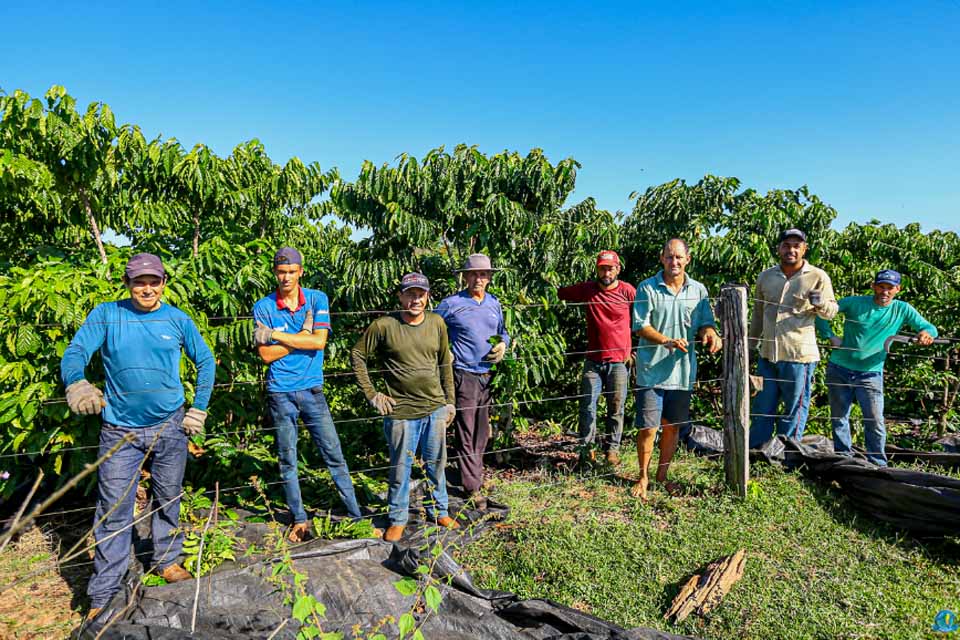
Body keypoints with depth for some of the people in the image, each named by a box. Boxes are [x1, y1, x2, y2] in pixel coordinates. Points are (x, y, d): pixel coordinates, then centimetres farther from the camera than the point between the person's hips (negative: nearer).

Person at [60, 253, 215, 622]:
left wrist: (198, 409, 4)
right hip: (120, 431, -1)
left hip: (170, 427, 2)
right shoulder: (106, 314, -3)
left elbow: (205, 361, 8)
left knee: (168, 501, 15)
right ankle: (103, 595, 14)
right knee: (114, 511, 1)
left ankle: (167, 561, 36)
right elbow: (75, 352, -13)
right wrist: (76, 385, -35)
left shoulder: (177, 320, 0)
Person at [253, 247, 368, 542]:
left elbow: (319, 341, -13)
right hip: (280, 393, 0)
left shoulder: (318, 299, -1)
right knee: (287, 460, 10)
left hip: (312, 390, 0)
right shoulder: (263, 307, -2)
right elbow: (266, 354, -9)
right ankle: (299, 520, 25)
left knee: (334, 454, 4)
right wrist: (303, 334, -12)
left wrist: (275, 334, -12)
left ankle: (355, 514, 15)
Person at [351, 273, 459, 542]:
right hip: (401, 412, -3)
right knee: (400, 469, 9)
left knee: (436, 464, 17)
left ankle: (440, 512, 36)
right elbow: (357, 355, 0)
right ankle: (397, 519, 28)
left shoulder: (437, 323, 1)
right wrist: (371, 394, -3)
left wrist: (449, 400, 11)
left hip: (435, 409, 3)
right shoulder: (384, 325, -10)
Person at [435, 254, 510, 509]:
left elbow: (502, 331, 22)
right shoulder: (451, 304, -6)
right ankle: (473, 486, 5)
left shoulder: (494, 303, 10)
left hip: (490, 375, 5)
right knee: (465, 432, -4)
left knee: (482, 430, 15)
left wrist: (503, 344, 1)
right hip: (464, 375, -5)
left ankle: (475, 473, 33)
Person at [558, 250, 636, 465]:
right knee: (587, 406, 0)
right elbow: (559, 293, 13)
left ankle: (612, 448, 19)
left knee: (616, 409, 6)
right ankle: (587, 447, 13)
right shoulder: (587, 289, 2)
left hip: (619, 360, -2)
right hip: (593, 360, 2)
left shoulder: (627, 291, -4)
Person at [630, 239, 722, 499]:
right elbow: (641, 326, -10)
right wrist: (668, 342, -24)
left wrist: (710, 334, -17)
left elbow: (705, 324, 8)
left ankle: (662, 475, 32)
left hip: (683, 370, 4)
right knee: (647, 428, -1)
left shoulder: (698, 290, 7)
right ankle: (643, 477, 20)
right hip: (652, 370, -3)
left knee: (672, 427, 14)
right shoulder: (647, 288, -5)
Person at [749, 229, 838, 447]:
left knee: (795, 409, 6)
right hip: (767, 355, 4)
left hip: (799, 355, -4)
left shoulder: (818, 277, -2)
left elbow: (831, 311, 2)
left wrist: (820, 303, -20)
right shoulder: (765, 277, 9)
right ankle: (754, 452, 23)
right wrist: (751, 343, 22)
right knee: (762, 409, 12)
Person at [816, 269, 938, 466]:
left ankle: (878, 465, 8)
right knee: (838, 418, 9)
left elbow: (929, 328, 3)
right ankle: (843, 459, 23)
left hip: (870, 374, 0)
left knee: (875, 421, -7)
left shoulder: (902, 310, 3)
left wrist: (926, 333, -21)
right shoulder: (854, 302, -1)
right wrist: (830, 336, -9)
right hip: (839, 369, 0)